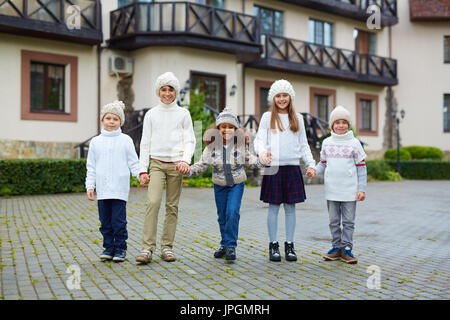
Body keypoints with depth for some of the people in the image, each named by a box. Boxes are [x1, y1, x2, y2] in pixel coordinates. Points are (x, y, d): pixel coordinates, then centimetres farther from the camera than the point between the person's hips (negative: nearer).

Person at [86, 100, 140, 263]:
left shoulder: (126, 140, 4)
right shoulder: (95, 142, 10)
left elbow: (133, 162, 4)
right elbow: (91, 167, 12)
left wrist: (141, 175, -12)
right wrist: (90, 186, 5)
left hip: (120, 188, -3)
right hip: (102, 190, 3)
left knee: (119, 220, -2)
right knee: (105, 221, 8)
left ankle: (120, 248, 11)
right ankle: (109, 247, 20)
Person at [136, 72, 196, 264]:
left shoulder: (183, 114, 8)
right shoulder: (151, 114, 9)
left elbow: (190, 140, 6)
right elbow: (145, 143, 8)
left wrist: (186, 160, -12)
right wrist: (143, 170, 2)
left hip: (176, 164, 1)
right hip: (156, 163, 0)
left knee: (172, 206, 2)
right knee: (153, 202, -16)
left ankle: (167, 247, 11)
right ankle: (147, 248, -16)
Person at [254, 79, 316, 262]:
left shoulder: (297, 118, 13)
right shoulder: (268, 117, 6)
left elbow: (303, 144, 15)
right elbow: (260, 139, -3)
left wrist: (310, 164, 6)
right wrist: (262, 152, -25)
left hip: (292, 167, 2)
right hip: (274, 167, -2)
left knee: (290, 207, 5)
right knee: (273, 207, 1)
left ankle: (289, 245, 14)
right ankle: (273, 245, 11)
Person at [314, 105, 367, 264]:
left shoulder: (354, 143, -1)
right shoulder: (327, 143, 6)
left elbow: (361, 167, 1)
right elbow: (323, 163, 15)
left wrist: (362, 189, -4)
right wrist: (314, 171, -7)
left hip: (349, 190, -2)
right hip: (331, 190, 2)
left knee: (348, 221, 3)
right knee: (334, 221, 9)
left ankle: (346, 249, 12)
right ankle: (337, 247, 19)